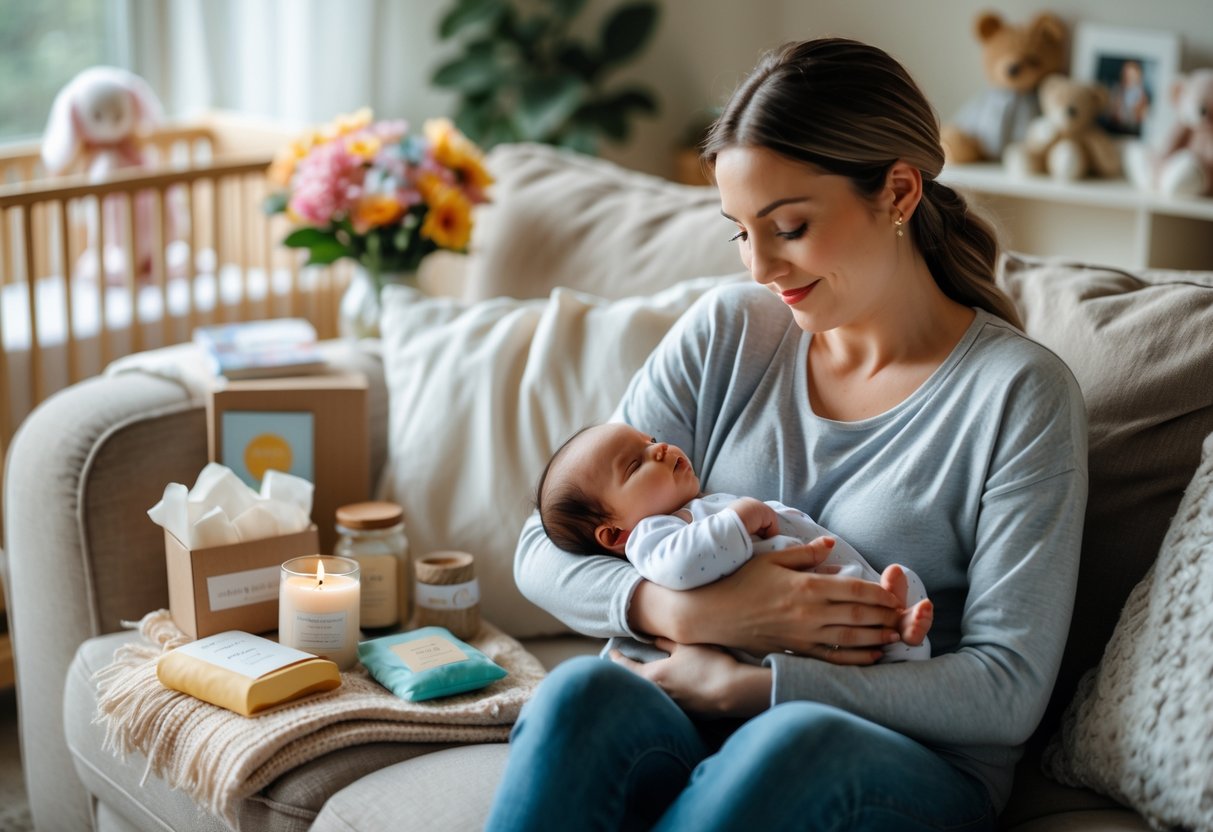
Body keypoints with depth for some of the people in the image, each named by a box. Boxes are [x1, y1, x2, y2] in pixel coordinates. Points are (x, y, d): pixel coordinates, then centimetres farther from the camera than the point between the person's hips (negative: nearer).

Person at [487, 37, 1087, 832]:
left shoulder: (1021, 391, -5)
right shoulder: (725, 332, 6)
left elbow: (1008, 690, -11)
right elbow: (545, 553, 5)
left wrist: (739, 685, -17)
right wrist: (686, 611, -17)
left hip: (916, 763, -2)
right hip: (695, 736, 3)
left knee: (799, 740, -38)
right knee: (583, 692, -32)